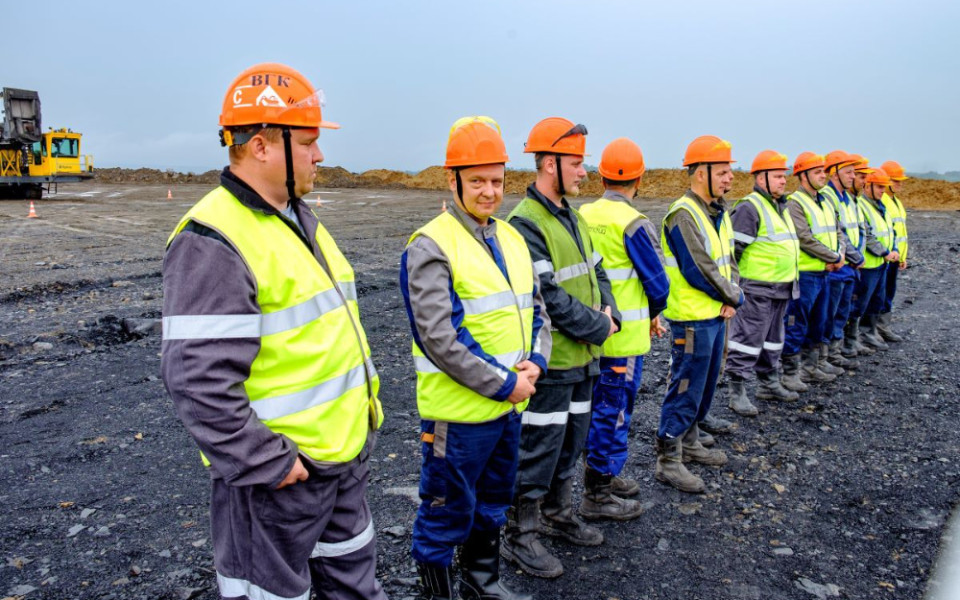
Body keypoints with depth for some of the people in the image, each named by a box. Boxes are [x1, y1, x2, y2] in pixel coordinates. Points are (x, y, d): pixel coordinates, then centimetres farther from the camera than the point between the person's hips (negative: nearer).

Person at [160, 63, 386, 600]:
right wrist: (267, 463, -22)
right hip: (277, 475, -9)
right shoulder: (213, 242, -22)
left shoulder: (301, 220, 9)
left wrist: (367, 393, 16)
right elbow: (198, 379, -27)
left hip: (346, 454, 9)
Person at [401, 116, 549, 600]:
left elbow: (535, 308, 13)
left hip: (509, 405, 8)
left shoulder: (511, 238, 8)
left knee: (493, 503, 24)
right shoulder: (431, 246, -16)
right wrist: (504, 384, -18)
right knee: (447, 512, 9)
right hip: (458, 411, -8)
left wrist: (535, 361, -6)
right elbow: (439, 339, -22)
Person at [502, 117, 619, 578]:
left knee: (571, 442, 21)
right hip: (550, 361, -9)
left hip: (583, 356, 9)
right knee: (538, 449, 3)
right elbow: (547, 296, -24)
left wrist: (608, 313, -1)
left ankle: (558, 515, 40)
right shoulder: (525, 223, -19)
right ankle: (520, 537, 19)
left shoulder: (572, 217, 11)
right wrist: (598, 328, -14)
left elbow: (596, 271, 17)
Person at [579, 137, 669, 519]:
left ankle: (599, 475, 35)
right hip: (624, 335, -7)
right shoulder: (634, 224, -17)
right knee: (614, 411, 4)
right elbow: (656, 281, -12)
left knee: (598, 406, 20)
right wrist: (654, 314, 7)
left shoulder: (583, 216, 1)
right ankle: (598, 495, 14)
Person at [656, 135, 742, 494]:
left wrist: (731, 297, -3)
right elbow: (698, 271, -22)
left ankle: (689, 444, 35)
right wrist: (734, 297, -9)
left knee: (705, 385, 19)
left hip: (716, 315, 9)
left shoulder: (717, 212, 12)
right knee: (685, 389, -2)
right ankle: (668, 462, 8)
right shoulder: (684, 214, -18)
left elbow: (728, 259, 15)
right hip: (693, 318, -9)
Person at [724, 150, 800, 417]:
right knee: (748, 339, -6)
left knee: (773, 339, 18)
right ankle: (737, 392, 1)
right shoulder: (749, 208, -15)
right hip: (756, 290, -10)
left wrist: (791, 281, 26)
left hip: (781, 289, 10)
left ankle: (769, 383, 31)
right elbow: (732, 249, -19)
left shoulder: (781, 207, 17)